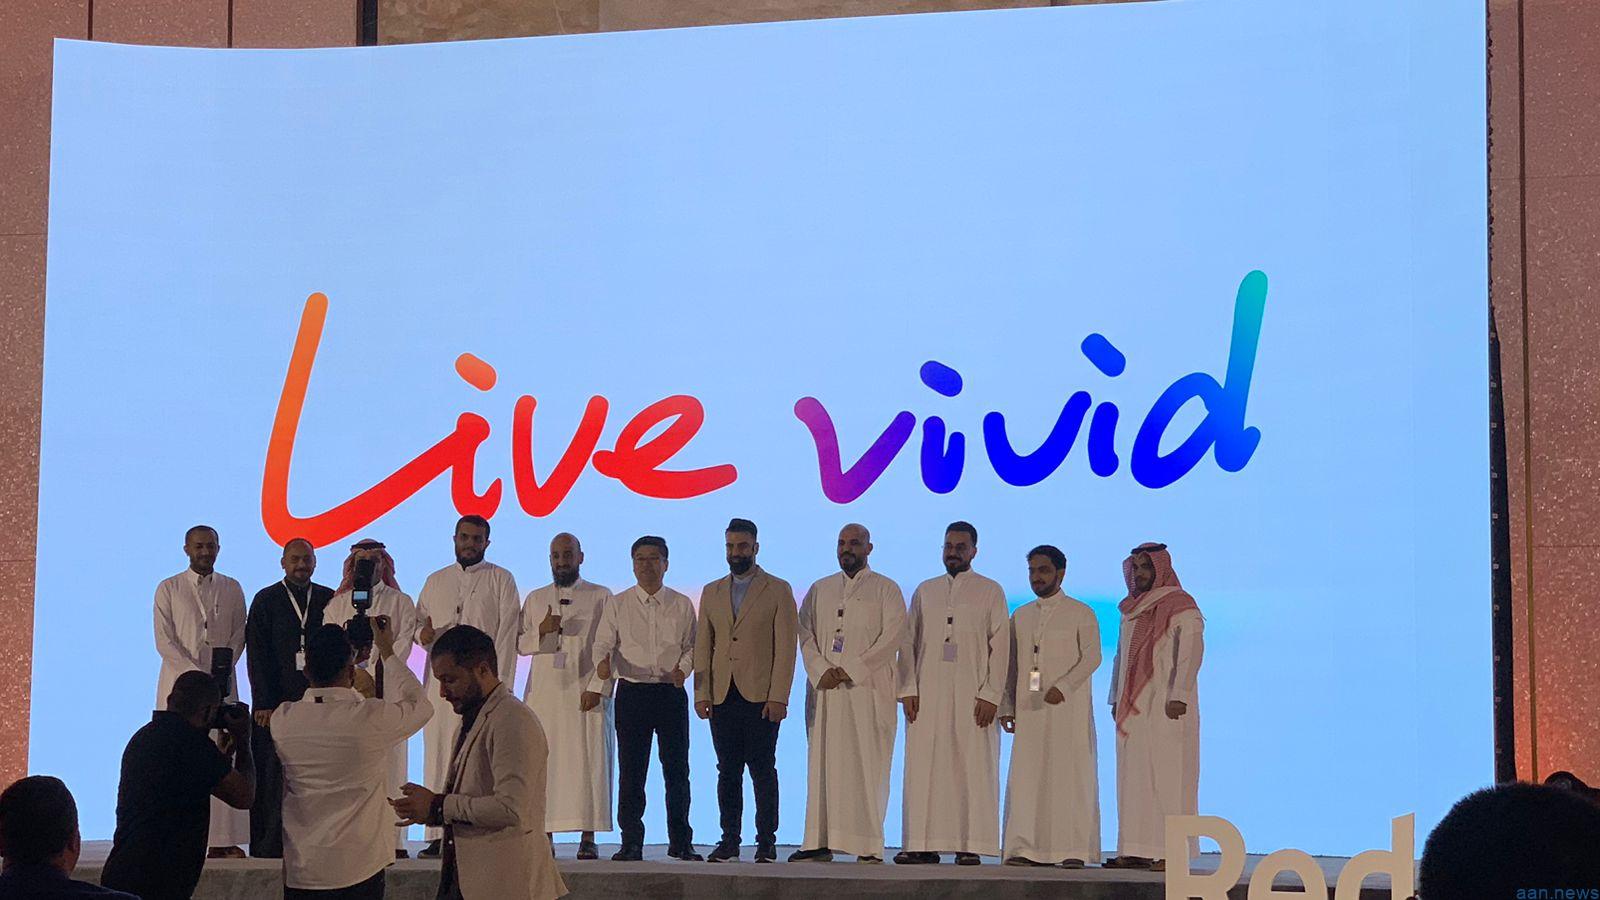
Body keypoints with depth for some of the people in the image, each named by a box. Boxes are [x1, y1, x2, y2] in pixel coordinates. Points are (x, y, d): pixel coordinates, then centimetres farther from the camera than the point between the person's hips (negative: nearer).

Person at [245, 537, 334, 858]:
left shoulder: (329, 599, 12)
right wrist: (265, 704, -7)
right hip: (277, 702, -2)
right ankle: (270, 846, 1)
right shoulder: (266, 600, 6)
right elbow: (257, 656, 1)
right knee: (273, 778, -3)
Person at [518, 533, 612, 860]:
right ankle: (544, 833, -1)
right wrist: (541, 630, -6)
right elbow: (519, 644, 13)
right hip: (543, 693, 3)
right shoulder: (535, 599, 17)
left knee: (588, 761, -6)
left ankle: (588, 837, -5)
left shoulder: (601, 597, 8)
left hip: (586, 694, -3)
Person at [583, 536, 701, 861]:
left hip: (671, 692, 0)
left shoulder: (682, 605, 8)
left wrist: (683, 668, -10)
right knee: (631, 771, 1)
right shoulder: (617, 605, 6)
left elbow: (692, 646, 10)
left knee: (677, 769, 2)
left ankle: (680, 842, 11)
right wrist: (602, 666, -22)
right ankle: (631, 843, 7)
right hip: (632, 692, 0)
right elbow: (603, 644, -1)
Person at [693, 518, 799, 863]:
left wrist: (778, 697, -10)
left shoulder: (778, 590, 4)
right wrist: (701, 694, 3)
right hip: (722, 696, 4)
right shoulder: (711, 592, 16)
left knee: (763, 771, -2)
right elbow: (702, 646, 14)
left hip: (760, 696, -4)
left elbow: (785, 647, -2)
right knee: (728, 772, 6)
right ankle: (729, 841, 11)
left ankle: (766, 842, 3)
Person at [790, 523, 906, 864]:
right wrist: (821, 670, -8)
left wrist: (851, 670, -13)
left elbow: (892, 637, -5)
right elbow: (805, 634, 10)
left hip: (867, 689, -4)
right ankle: (819, 842, 1)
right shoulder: (819, 590, 17)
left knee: (867, 765, -6)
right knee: (823, 763, 0)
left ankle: (869, 845, -5)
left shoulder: (886, 590, 5)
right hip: (825, 690, 4)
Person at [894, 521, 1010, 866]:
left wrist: (990, 695, -9)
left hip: (972, 696, -3)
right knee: (923, 768, -1)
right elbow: (909, 642, 12)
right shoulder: (925, 591, 15)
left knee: (973, 768, -5)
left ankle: (970, 845, -2)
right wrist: (908, 689, 1)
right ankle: (924, 844, 1)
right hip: (928, 694, 3)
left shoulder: (990, 592, 7)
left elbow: (1000, 646, 1)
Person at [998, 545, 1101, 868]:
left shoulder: (1081, 613, 3)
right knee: (1026, 776, -2)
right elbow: (1012, 665, 17)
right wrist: (1006, 706, 8)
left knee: (1071, 775, -5)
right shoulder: (1020, 616, 16)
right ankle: (1027, 849, 0)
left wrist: (1063, 687, -19)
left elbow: (1092, 657, -6)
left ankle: (1074, 850, -3)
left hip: (1069, 705, -4)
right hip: (1029, 708, 4)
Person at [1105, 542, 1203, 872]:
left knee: (1166, 774, -8)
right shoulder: (1132, 609, 18)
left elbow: (1191, 652, -15)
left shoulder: (1180, 606, -6)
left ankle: (1171, 850, -7)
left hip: (1165, 707, -8)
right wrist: (1116, 699, 17)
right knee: (1134, 776, 4)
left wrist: (1179, 696, -22)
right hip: (1133, 707, 8)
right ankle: (1137, 850, 5)